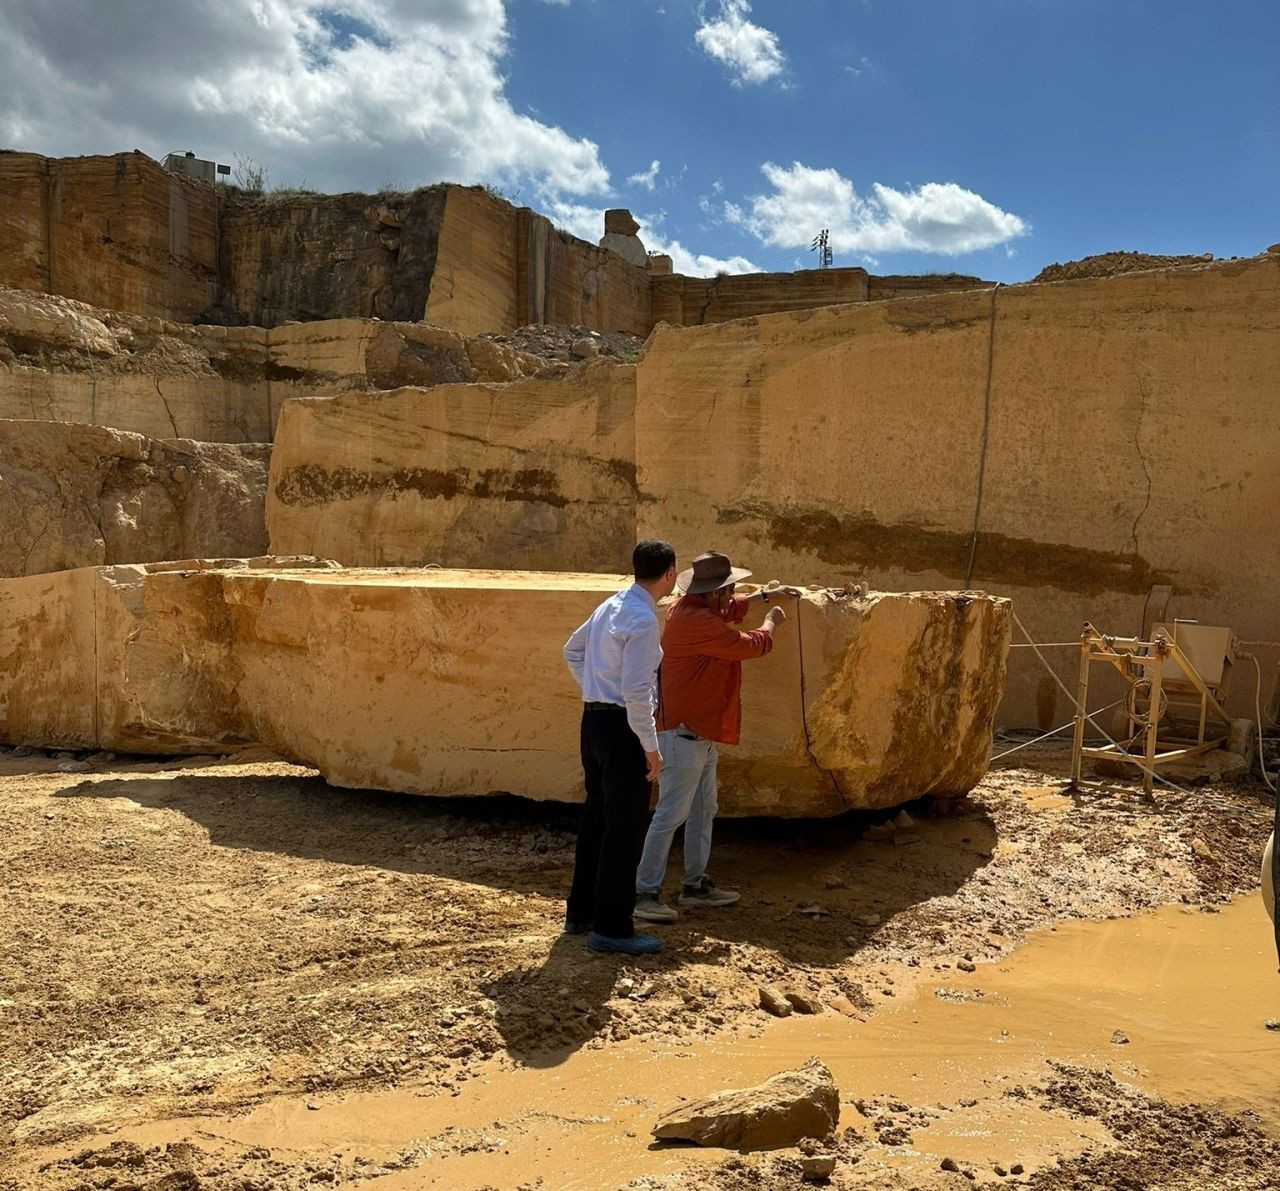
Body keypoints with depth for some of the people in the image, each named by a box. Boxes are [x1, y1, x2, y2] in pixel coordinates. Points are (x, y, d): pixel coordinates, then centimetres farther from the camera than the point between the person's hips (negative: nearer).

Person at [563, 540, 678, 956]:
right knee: (624, 829, 0)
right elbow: (636, 691, -23)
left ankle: (581, 913, 29)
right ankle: (611, 928, 7)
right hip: (623, 727, -9)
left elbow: (572, 649, 23)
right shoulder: (643, 620, -19)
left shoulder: (611, 606, 9)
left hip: (594, 718, 9)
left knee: (595, 819, 18)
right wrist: (651, 747, -17)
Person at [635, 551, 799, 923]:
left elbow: (728, 611, 32)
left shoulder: (692, 609, 9)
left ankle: (696, 884, 27)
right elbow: (751, 645, -14)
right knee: (671, 812, -9)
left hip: (701, 731, 11)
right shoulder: (697, 622, -23)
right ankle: (645, 892, -4)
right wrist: (771, 622, 6)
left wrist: (765, 596, 30)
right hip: (685, 732, -11)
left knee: (703, 809, 17)